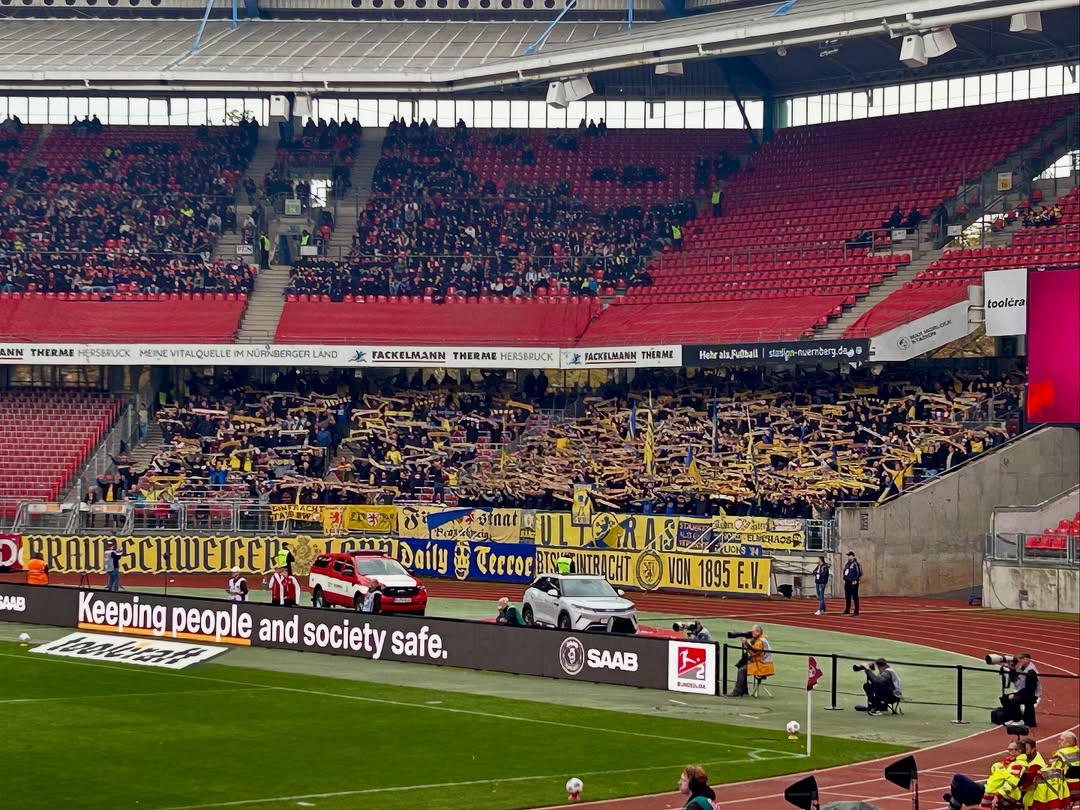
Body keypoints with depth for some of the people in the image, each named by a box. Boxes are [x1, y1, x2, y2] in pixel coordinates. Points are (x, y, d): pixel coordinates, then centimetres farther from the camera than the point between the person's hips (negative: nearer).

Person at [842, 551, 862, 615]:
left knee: (855, 597, -5)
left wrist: (856, 580, -18)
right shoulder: (847, 564, 14)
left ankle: (856, 611, -3)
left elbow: (859, 573, -14)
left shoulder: (855, 564, -10)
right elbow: (844, 572, 24)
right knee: (847, 597, 11)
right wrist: (845, 579, 13)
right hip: (847, 583, 8)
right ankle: (847, 611, 18)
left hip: (853, 583, -8)